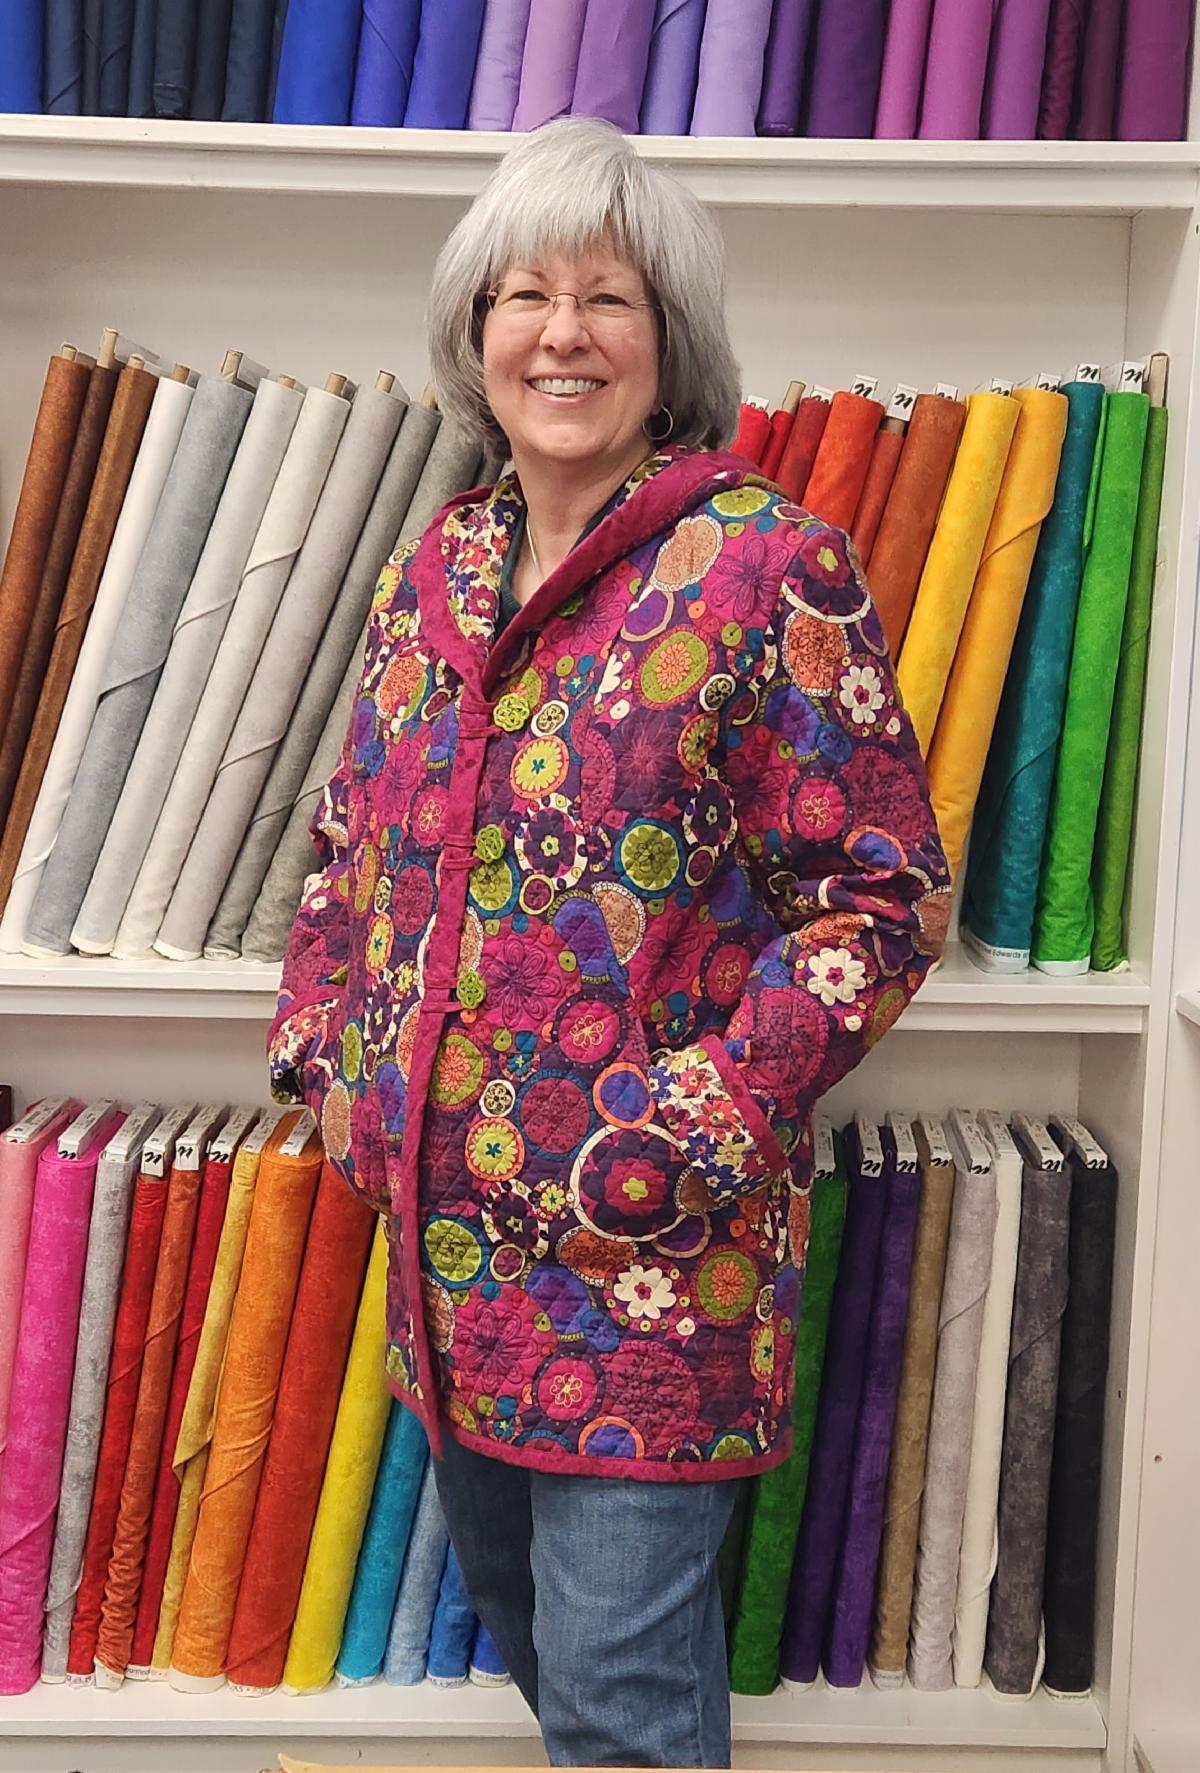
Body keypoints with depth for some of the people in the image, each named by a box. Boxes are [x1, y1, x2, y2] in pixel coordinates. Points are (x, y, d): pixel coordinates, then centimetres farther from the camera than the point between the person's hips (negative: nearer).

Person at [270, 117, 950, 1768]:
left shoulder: (767, 568, -12)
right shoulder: (436, 570, 7)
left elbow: (885, 892, -13)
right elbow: (354, 843, 18)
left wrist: (694, 1127, -18)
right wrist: (325, 1045, 7)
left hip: (650, 1243, -6)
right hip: (444, 1220, 6)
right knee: (503, 1586, 24)